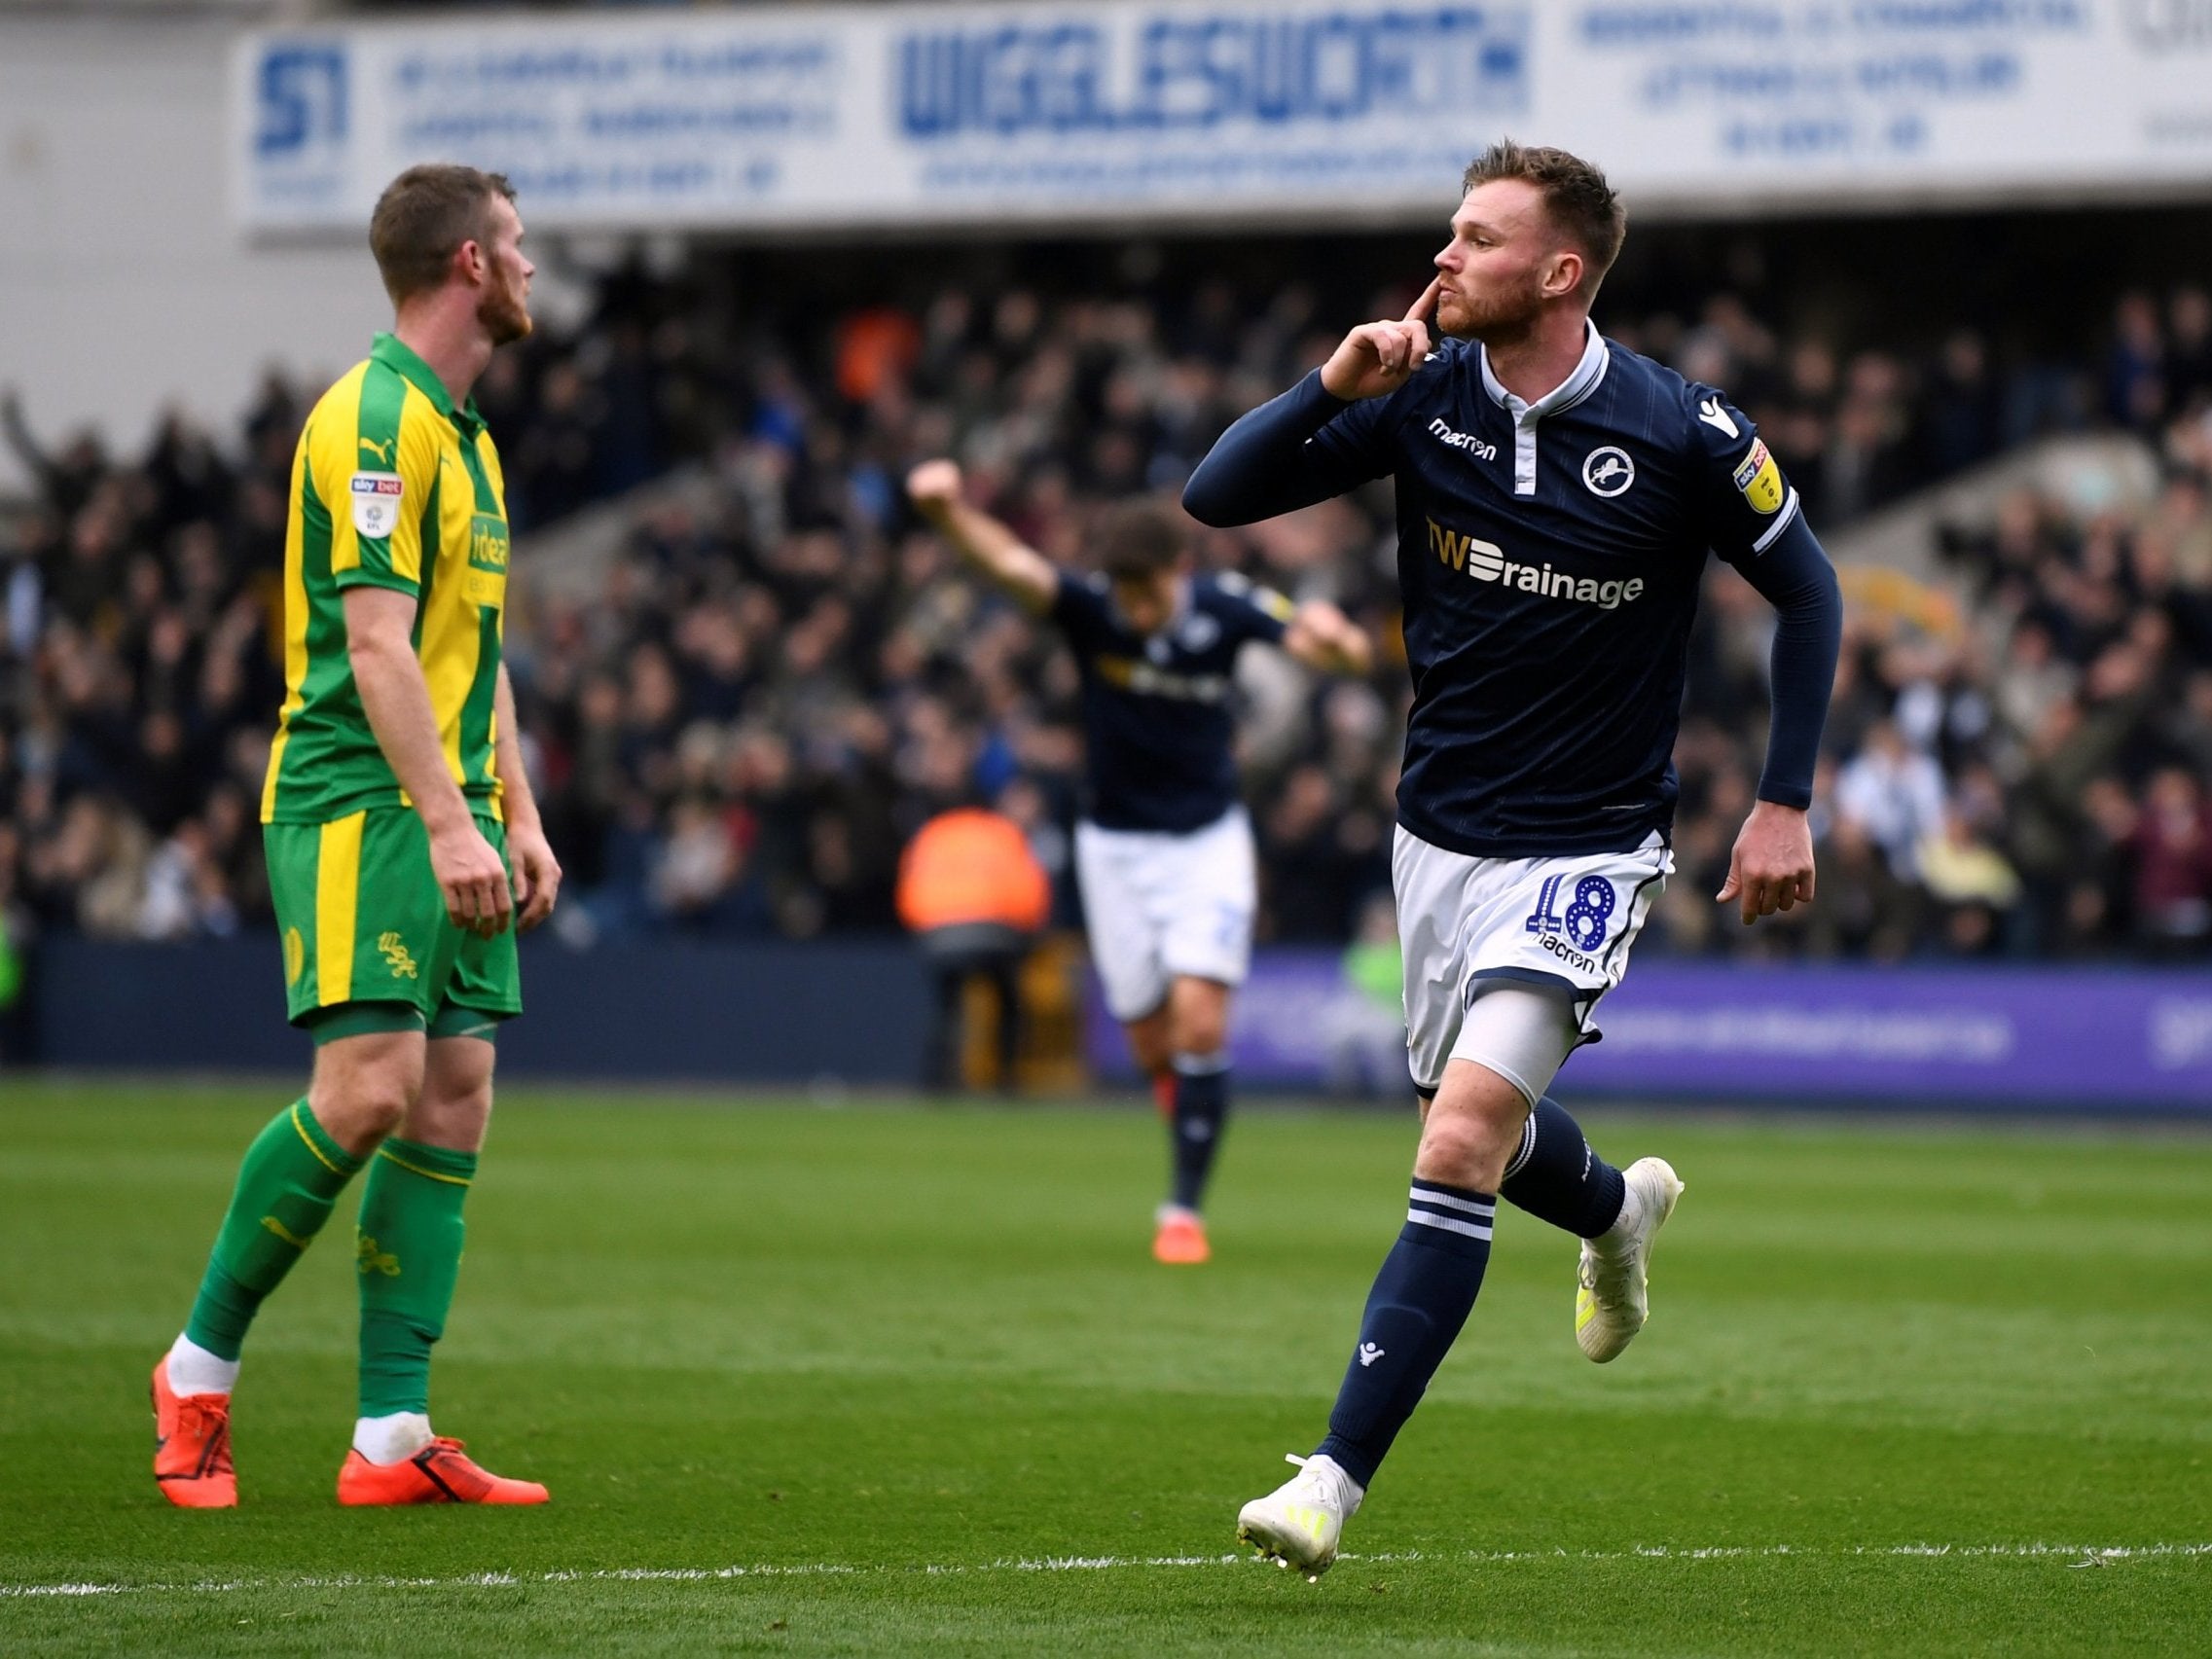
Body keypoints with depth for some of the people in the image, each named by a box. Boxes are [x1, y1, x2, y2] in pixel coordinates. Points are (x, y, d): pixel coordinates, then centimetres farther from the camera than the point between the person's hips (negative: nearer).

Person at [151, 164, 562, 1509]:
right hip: (357, 805, -9)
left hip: (450, 818, 9)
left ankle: (395, 1439, 0)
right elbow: (377, 640, -19)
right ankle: (201, 1366, -1)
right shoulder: (375, 419, -12)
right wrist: (447, 822, -24)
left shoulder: (460, 431, 19)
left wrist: (517, 815, 19)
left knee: (453, 1106, 1)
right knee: (370, 1087, -17)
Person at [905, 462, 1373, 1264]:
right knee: (1152, 1043, 4)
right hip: (1116, 844, 1)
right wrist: (947, 511, -58)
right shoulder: (1088, 607, -18)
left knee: (1200, 1024, -14)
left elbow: (1345, 652, -22)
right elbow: (1011, 562, -37)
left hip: (1208, 840, -1)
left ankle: (1184, 1206, -5)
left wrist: (1332, 637, -47)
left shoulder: (1224, 608, -16)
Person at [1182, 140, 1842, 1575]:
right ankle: (1621, 1211, 56)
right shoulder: (1423, 394, -6)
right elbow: (1216, 496, -6)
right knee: (1472, 1125, 20)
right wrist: (1335, 388, -22)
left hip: (1587, 848, -5)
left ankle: (1335, 1481, -17)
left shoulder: (1681, 433, -15)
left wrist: (1785, 804, -3)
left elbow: (1809, 592, 0)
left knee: (1460, 1146, -19)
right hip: (1440, 832, 5)